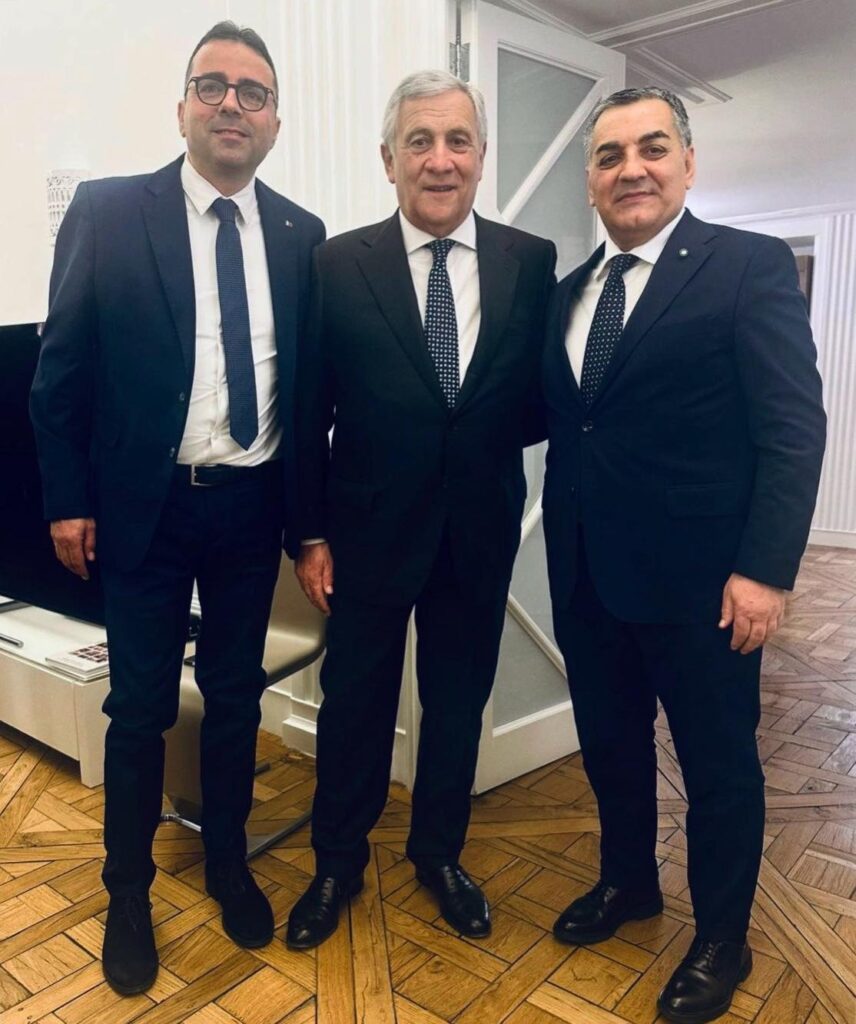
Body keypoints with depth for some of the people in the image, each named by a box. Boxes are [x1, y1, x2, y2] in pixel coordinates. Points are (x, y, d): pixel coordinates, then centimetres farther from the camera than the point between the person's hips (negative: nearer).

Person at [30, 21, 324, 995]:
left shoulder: (300, 234, 4)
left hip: (251, 508, 3)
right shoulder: (107, 211, -4)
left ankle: (227, 862, 39)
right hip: (142, 507, -2)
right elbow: (62, 366, -2)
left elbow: (309, 383, 6)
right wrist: (68, 499, -4)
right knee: (139, 707, 10)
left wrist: (306, 510, 6)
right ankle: (128, 891, 33)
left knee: (235, 696, 16)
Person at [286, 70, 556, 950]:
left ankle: (439, 852, 42)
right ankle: (338, 860, 38)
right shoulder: (339, 264, -6)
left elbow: (544, 402, 3)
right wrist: (310, 532, -4)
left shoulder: (533, 263, -2)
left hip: (481, 533, 2)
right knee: (355, 702, 14)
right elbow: (309, 412, -4)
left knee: (459, 701, 17)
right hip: (370, 529, -1)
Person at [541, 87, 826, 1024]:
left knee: (717, 764, 12)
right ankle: (628, 881, 46)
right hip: (586, 575, 6)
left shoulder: (751, 266, -6)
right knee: (610, 746, 20)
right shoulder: (571, 289, 12)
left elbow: (794, 427, -12)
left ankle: (722, 940, 35)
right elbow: (561, 420, 11)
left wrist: (765, 570, -17)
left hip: (699, 577, -5)